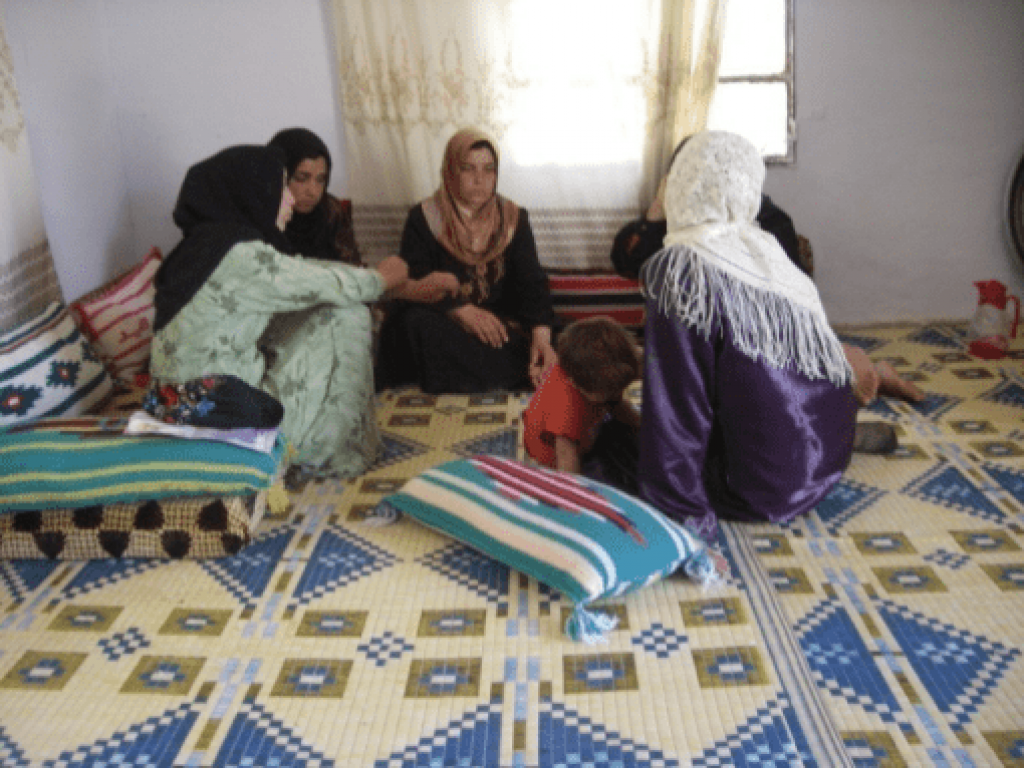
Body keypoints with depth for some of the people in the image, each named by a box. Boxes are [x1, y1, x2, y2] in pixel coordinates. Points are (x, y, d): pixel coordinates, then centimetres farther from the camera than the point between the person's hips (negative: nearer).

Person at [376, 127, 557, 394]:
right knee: (419, 324, -36)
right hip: (441, 322, 0)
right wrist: (460, 310, -25)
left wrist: (541, 334, -22)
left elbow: (532, 282, -4)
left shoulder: (513, 218, 5)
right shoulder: (423, 219, -2)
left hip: (500, 323, 0)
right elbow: (409, 286, -10)